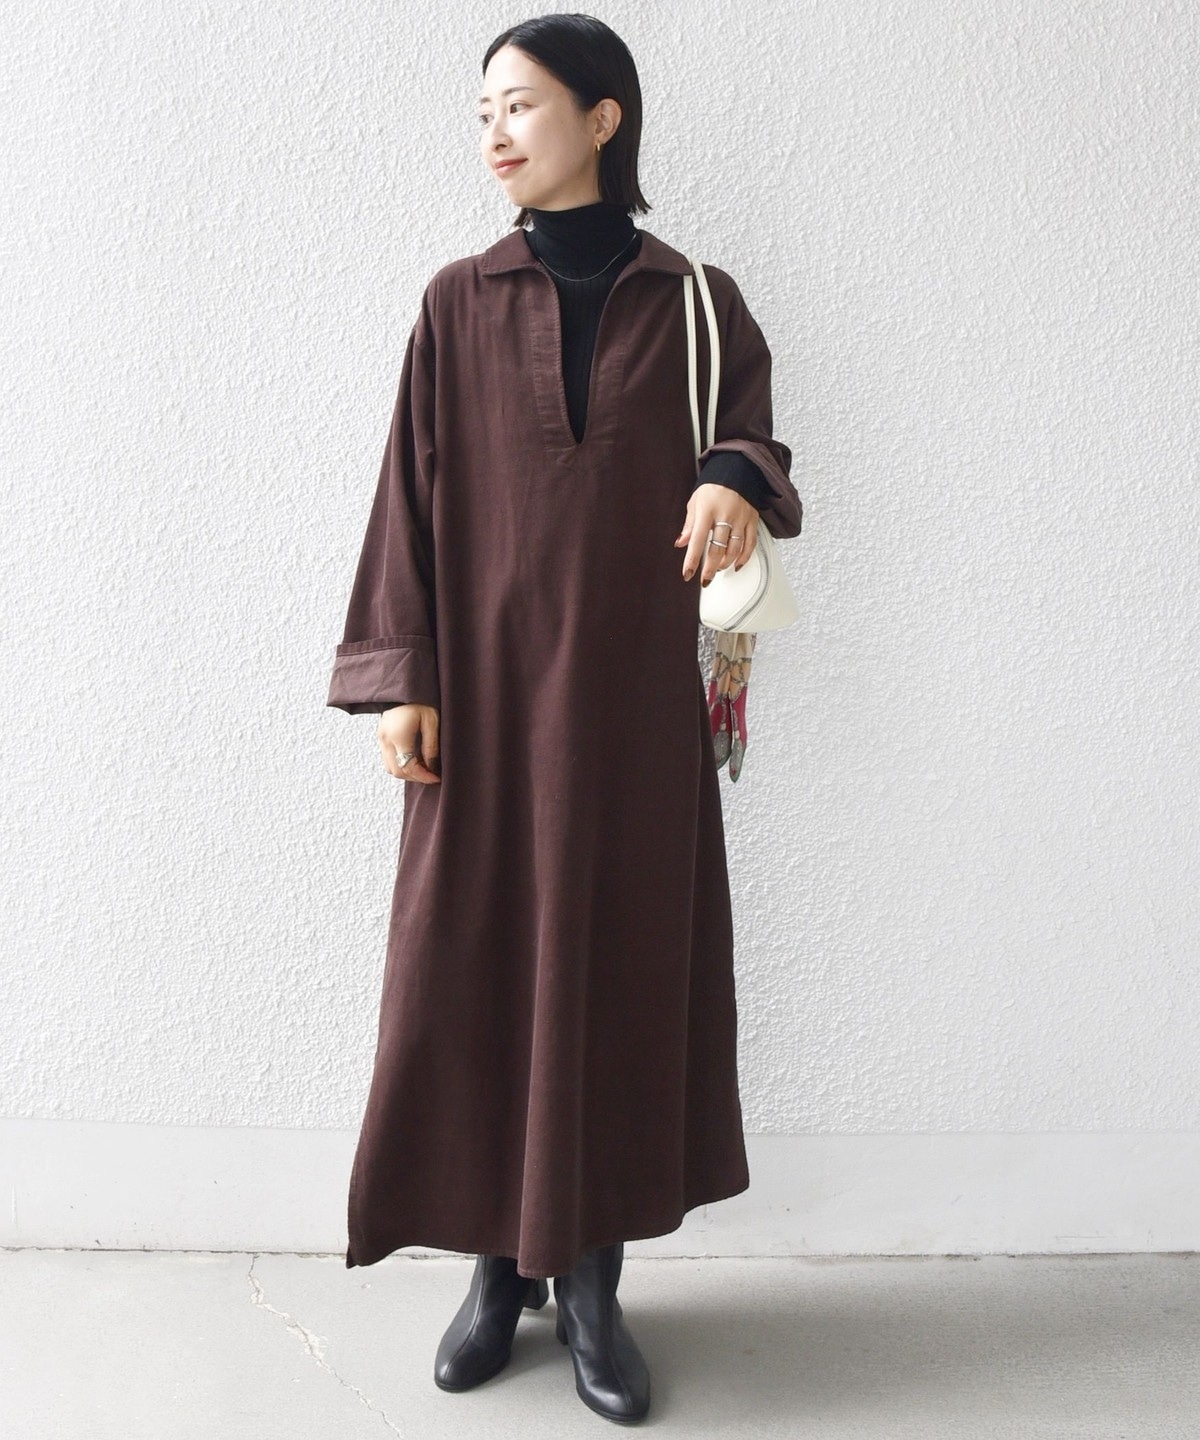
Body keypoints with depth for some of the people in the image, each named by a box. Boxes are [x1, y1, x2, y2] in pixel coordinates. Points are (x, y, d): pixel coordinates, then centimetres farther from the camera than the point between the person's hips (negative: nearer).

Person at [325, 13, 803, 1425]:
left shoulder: (695, 301, 5)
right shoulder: (457, 303, 5)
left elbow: (751, 441, 10)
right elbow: (411, 494, 3)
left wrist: (742, 481, -15)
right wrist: (399, 676, -5)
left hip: (636, 690, 0)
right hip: (488, 687, 1)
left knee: (626, 962, 4)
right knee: (473, 962, 3)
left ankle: (592, 1278, 20)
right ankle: (501, 1262, 22)